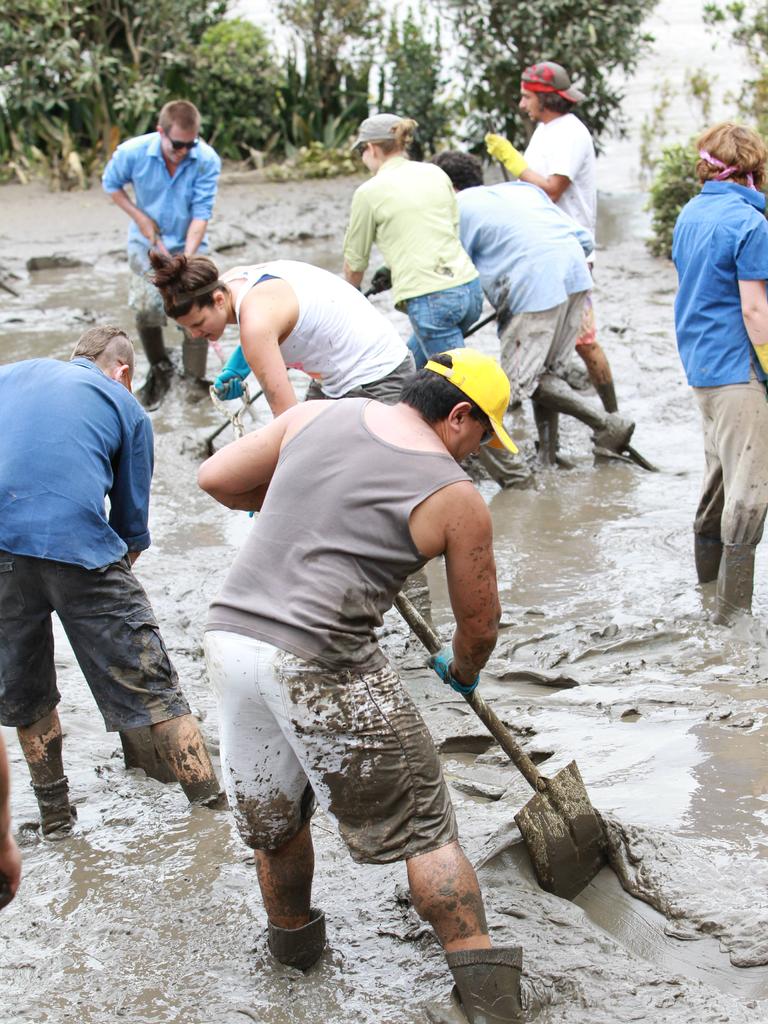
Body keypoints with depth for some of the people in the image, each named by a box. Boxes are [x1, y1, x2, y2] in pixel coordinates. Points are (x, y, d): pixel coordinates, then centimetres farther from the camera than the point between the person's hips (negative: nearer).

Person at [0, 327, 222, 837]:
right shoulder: (126, 407, 17)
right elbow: (133, 523, 18)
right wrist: (118, 577, 34)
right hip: (79, 545, -3)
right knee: (152, 687, 6)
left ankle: (55, 816, 33)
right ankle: (216, 807, 7)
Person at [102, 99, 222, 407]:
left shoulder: (207, 160, -24)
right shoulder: (132, 153, -22)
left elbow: (201, 214, -21)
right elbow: (111, 183, -1)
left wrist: (186, 259, -30)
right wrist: (141, 218, -11)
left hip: (189, 243, -1)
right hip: (146, 243, 1)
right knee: (147, 310, -5)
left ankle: (195, 378, 7)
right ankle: (159, 370, 20)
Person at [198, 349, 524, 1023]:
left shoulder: (316, 415, 8)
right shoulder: (457, 499, -1)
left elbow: (216, 477, 11)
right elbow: (480, 623, 9)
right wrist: (462, 670, 31)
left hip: (230, 634, 6)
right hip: (321, 665, -5)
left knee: (271, 815, 25)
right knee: (423, 827, 8)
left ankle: (293, 938, 47)